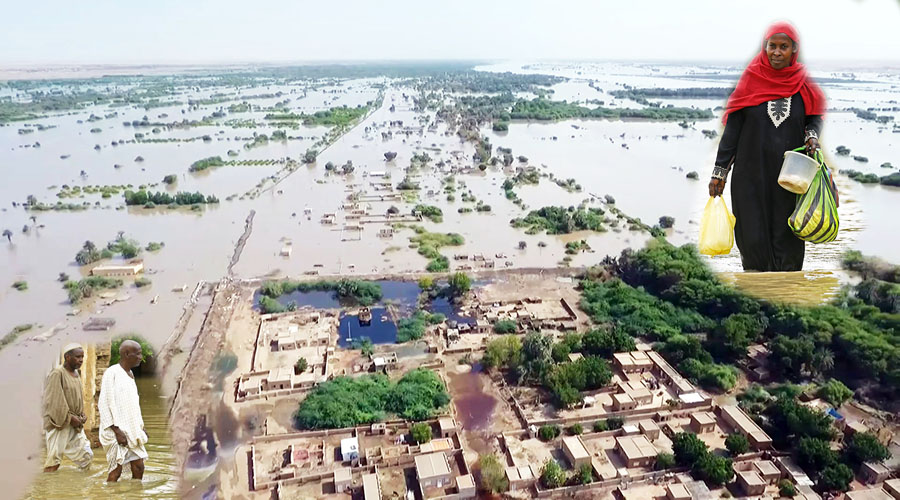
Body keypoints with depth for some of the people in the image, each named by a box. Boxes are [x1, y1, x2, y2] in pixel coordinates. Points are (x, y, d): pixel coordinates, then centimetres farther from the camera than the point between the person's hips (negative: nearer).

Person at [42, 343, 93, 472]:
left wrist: (82, 416, 6)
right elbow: (54, 401, -17)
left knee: (87, 456, 5)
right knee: (54, 460, -5)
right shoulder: (57, 373, -13)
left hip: (75, 425, 8)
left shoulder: (77, 374, 12)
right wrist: (69, 418, -15)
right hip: (59, 424, -8)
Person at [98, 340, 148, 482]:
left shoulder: (130, 374, 14)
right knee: (116, 470, -3)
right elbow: (105, 403, -15)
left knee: (139, 467, 6)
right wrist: (117, 431, -17)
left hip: (132, 430, 8)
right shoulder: (112, 373, -11)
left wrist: (140, 427, 14)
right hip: (117, 431, -8)